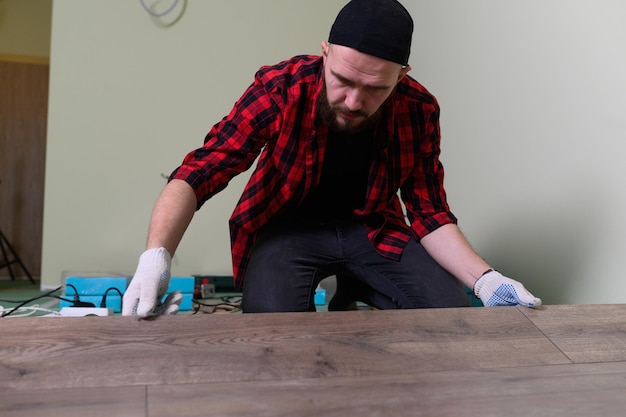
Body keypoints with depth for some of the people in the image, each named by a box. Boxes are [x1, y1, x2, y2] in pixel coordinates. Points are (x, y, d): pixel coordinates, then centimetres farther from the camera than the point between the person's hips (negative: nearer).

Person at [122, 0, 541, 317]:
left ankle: (347, 303, 12)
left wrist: (486, 280, -23)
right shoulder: (279, 90, -24)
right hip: (287, 227, -2)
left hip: (372, 228, 3)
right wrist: (156, 258, -41)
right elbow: (195, 176, -25)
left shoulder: (419, 111, -16)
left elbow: (430, 213, -8)